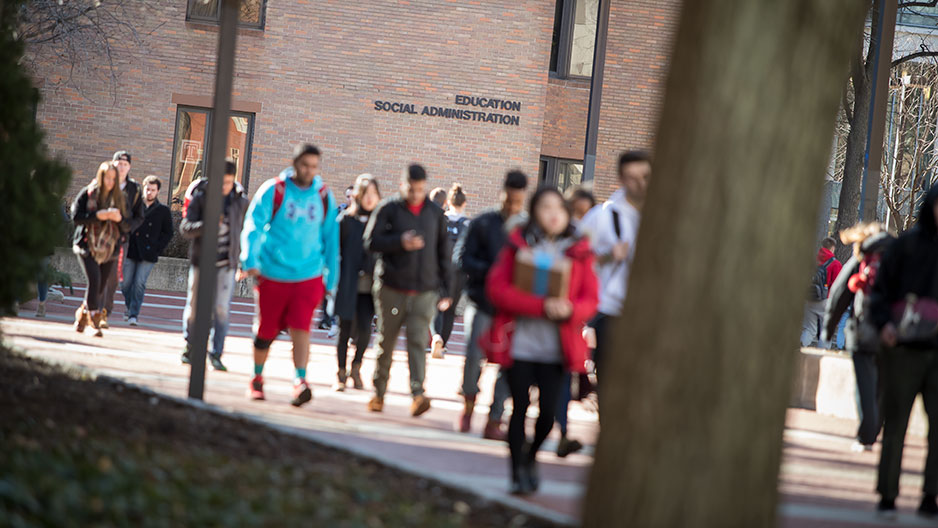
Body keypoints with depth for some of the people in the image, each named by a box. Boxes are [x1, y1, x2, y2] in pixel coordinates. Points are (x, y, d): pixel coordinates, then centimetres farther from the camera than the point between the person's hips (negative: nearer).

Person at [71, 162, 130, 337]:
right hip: (87, 247, -3)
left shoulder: (119, 198, 8)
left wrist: (119, 218, -14)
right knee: (94, 281, -19)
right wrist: (98, 216, -20)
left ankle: (82, 315, 29)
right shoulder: (87, 194, 0)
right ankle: (95, 322, -15)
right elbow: (76, 217, -9)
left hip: (109, 249, 3)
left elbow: (127, 226, 8)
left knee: (101, 287, 5)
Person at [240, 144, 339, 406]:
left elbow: (331, 237, 14)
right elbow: (253, 225, -8)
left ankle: (300, 382, -21)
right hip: (272, 274, -1)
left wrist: (331, 277, 15)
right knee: (265, 332, 9)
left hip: (308, 276, 1)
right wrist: (250, 260, -23)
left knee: (300, 328, -16)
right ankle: (257, 378, 29)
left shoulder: (324, 196, 6)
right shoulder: (274, 190, -4)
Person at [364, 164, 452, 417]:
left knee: (418, 341, -12)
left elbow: (444, 253, 14)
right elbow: (371, 241, -6)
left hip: (424, 291, 1)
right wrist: (400, 242, -20)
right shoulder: (389, 209, 0)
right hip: (391, 288, -1)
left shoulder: (435, 213, 8)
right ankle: (378, 393, 19)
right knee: (386, 341, 7)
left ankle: (417, 394, -22)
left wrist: (445, 290, 12)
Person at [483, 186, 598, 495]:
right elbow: (497, 288, -8)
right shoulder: (517, 246, 2)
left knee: (548, 412, -1)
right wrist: (541, 306, -18)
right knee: (520, 408, 0)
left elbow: (591, 299, 7)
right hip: (519, 343, -2)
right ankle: (518, 472, 14)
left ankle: (530, 457, 28)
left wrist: (569, 310, -16)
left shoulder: (579, 252, 8)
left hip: (555, 348, 2)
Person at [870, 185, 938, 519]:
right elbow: (881, 289, 3)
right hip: (905, 347, -2)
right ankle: (887, 496, 8)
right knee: (896, 422, 2)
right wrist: (884, 324, -14)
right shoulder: (907, 245, 4)